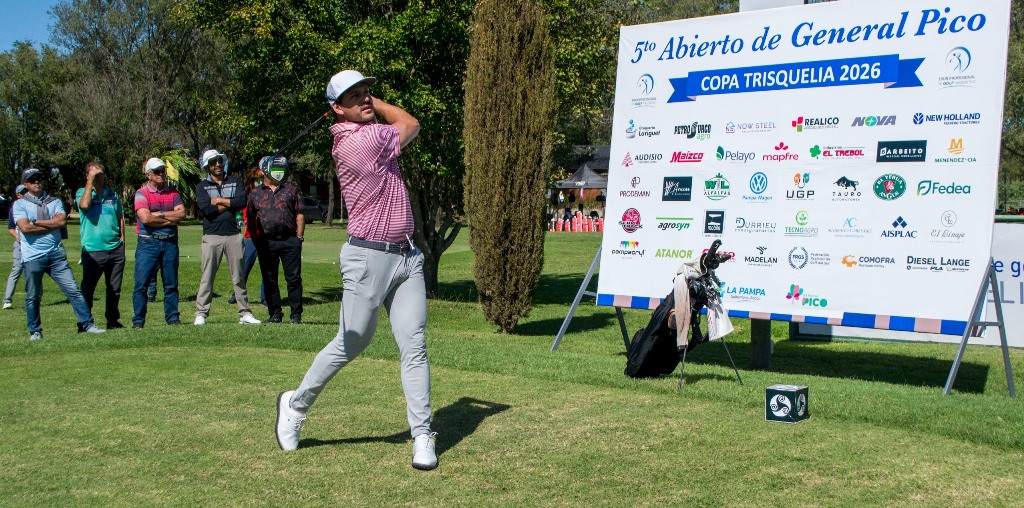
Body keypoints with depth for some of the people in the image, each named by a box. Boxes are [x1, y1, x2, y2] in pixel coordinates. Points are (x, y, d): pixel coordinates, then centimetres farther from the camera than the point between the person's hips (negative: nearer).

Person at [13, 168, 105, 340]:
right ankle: (35, 331, 18)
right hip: (32, 257, -2)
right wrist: (52, 223, -7)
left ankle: (87, 323, 3)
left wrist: (36, 222, -8)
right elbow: (25, 228, -12)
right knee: (32, 297, 6)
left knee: (73, 290, -1)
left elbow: (62, 221, -6)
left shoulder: (55, 201, 11)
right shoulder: (20, 204, 3)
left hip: (56, 254, 2)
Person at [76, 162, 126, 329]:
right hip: (93, 250, -4)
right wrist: (90, 182, -14)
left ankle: (113, 320, 19)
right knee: (88, 288, -1)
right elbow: (84, 205, -21)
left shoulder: (113, 194, 14)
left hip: (115, 248, 4)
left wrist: (122, 240, 11)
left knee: (114, 289, 10)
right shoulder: (82, 193, 2)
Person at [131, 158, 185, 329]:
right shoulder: (141, 193, -1)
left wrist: (159, 214, -11)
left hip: (170, 242, 3)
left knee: (171, 283, 8)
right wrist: (170, 218, -8)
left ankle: (172, 317, 16)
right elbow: (145, 218, -15)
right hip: (148, 242, -3)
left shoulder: (173, 192, 10)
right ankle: (138, 320, 4)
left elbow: (181, 213, -4)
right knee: (141, 283, -3)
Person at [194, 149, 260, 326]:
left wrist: (219, 201, -5)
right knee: (207, 277, -1)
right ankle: (201, 314, 4)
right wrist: (230, 203, -6)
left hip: (234, 235, 2)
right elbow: (207, 209, -11)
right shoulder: (202, 187, 7)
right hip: (212, 236, -1)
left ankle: (245, 313, 9)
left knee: (238, 276, 6)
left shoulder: (236, 182, 12)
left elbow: (242, 202, -7)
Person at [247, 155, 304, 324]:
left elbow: (299, 215, 9)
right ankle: (275, 314, 16)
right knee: (270, 281, 6)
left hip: (290, 241, -1)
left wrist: (299, 237, 0)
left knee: (294, 278, -2)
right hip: (266, 243, 1)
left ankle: (296, 314, 3)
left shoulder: (291, 190, 11)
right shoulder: (255, 193, 11)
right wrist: (256, 241, 4)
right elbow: (251, 220, 12)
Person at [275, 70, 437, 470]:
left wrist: (370, 101, 14)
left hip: (406, 255, 8)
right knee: (351, 344, 6)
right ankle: (297, 403, 29)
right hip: (369, 257, -8)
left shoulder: (366, 133, 12)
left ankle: (422, 437, 3)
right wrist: (375, 106, 12)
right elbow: (410, 125, 0)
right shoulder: (358, 140, -15)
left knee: (413, 346, 0)